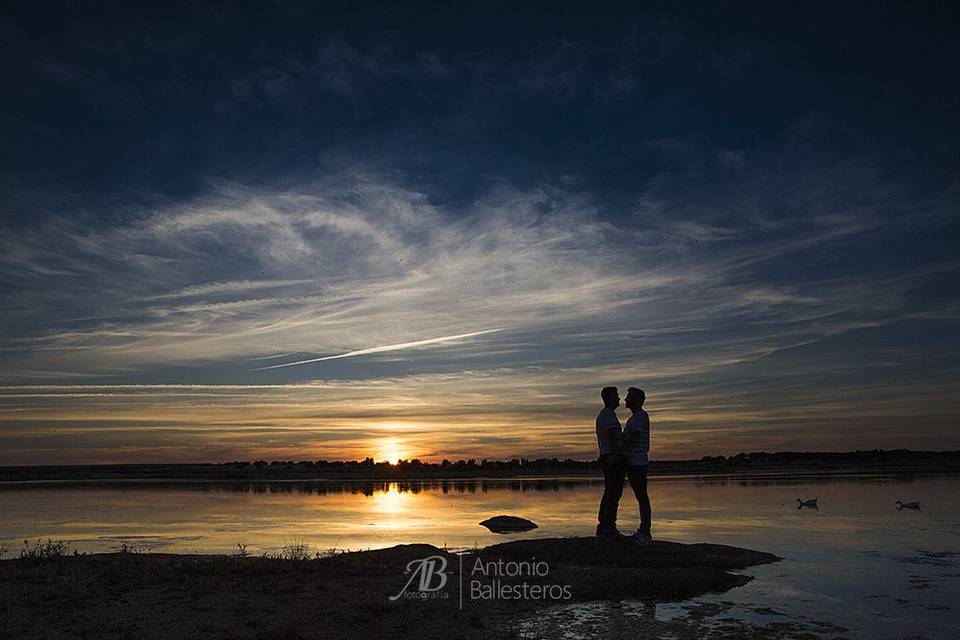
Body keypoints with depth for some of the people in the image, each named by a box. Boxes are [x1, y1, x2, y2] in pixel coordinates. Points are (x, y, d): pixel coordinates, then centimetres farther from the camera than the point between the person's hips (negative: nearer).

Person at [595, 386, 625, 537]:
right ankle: (609, 527, -10)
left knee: (609, 492, 13)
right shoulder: (609, 414, -12)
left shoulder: (601, 415, 21)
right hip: (614, 458, -10)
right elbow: (612, 436, -22)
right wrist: (617, 455, -25)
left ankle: (602, 526, 14)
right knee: (615, 492, -9)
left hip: (605, 457, 10)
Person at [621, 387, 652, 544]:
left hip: (638, 463, -10)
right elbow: (623, 438, 19)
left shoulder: (641, 416, -10)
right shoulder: (633, 419, 21)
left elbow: (631, 438, -19)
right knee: (640, 497, 12)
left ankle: (645, 532, -8)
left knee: (642, 497, -8)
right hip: (632, 463, 10)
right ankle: (643, 530, 17)